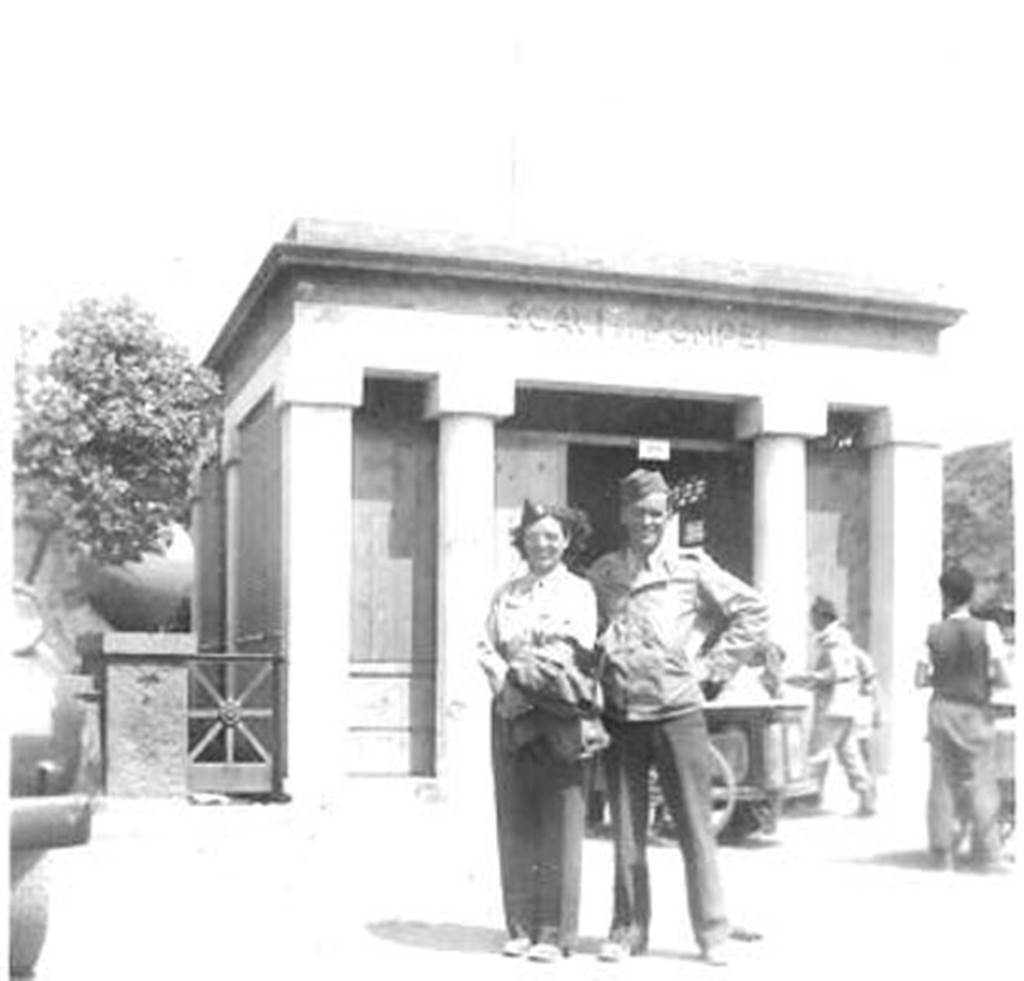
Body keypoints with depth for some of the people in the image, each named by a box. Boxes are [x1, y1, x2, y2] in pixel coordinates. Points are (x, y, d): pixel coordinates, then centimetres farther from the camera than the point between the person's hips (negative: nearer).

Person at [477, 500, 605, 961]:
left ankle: (555, 933, 0)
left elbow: (580, 648, -5)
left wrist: (527, 671, -12)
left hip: (559, 715, -3)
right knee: (514, 823, 3)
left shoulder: (579, 590, 7)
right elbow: (486, 648, 9)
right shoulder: (506, 594, 16)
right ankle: (521, 928, 11)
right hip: (511, 714, 3)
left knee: (560, 824, -5)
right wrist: (504, 682, -9)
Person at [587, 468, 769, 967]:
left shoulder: (691, 566, 0)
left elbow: (752, 612, 4)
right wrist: (596, 672, 7)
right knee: (626, 830, 8)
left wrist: (713, 665, 0)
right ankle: (628, 929, 18)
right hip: (620, 715, 2)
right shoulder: (602, 573, 9)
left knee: (695, 826, 1)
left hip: (677, 711, -2)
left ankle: (712, 932, 10)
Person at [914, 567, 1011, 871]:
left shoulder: (932, 633, -5)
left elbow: (920, 680, -2)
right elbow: (1004, 680, -8)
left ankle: (942, 854, 10)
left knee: (943, 782, 8)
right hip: (976, 712, -1)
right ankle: (987, 855, 3)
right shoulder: (987, 631, -8)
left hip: (943, 709, 1)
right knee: (981, 783, 5)